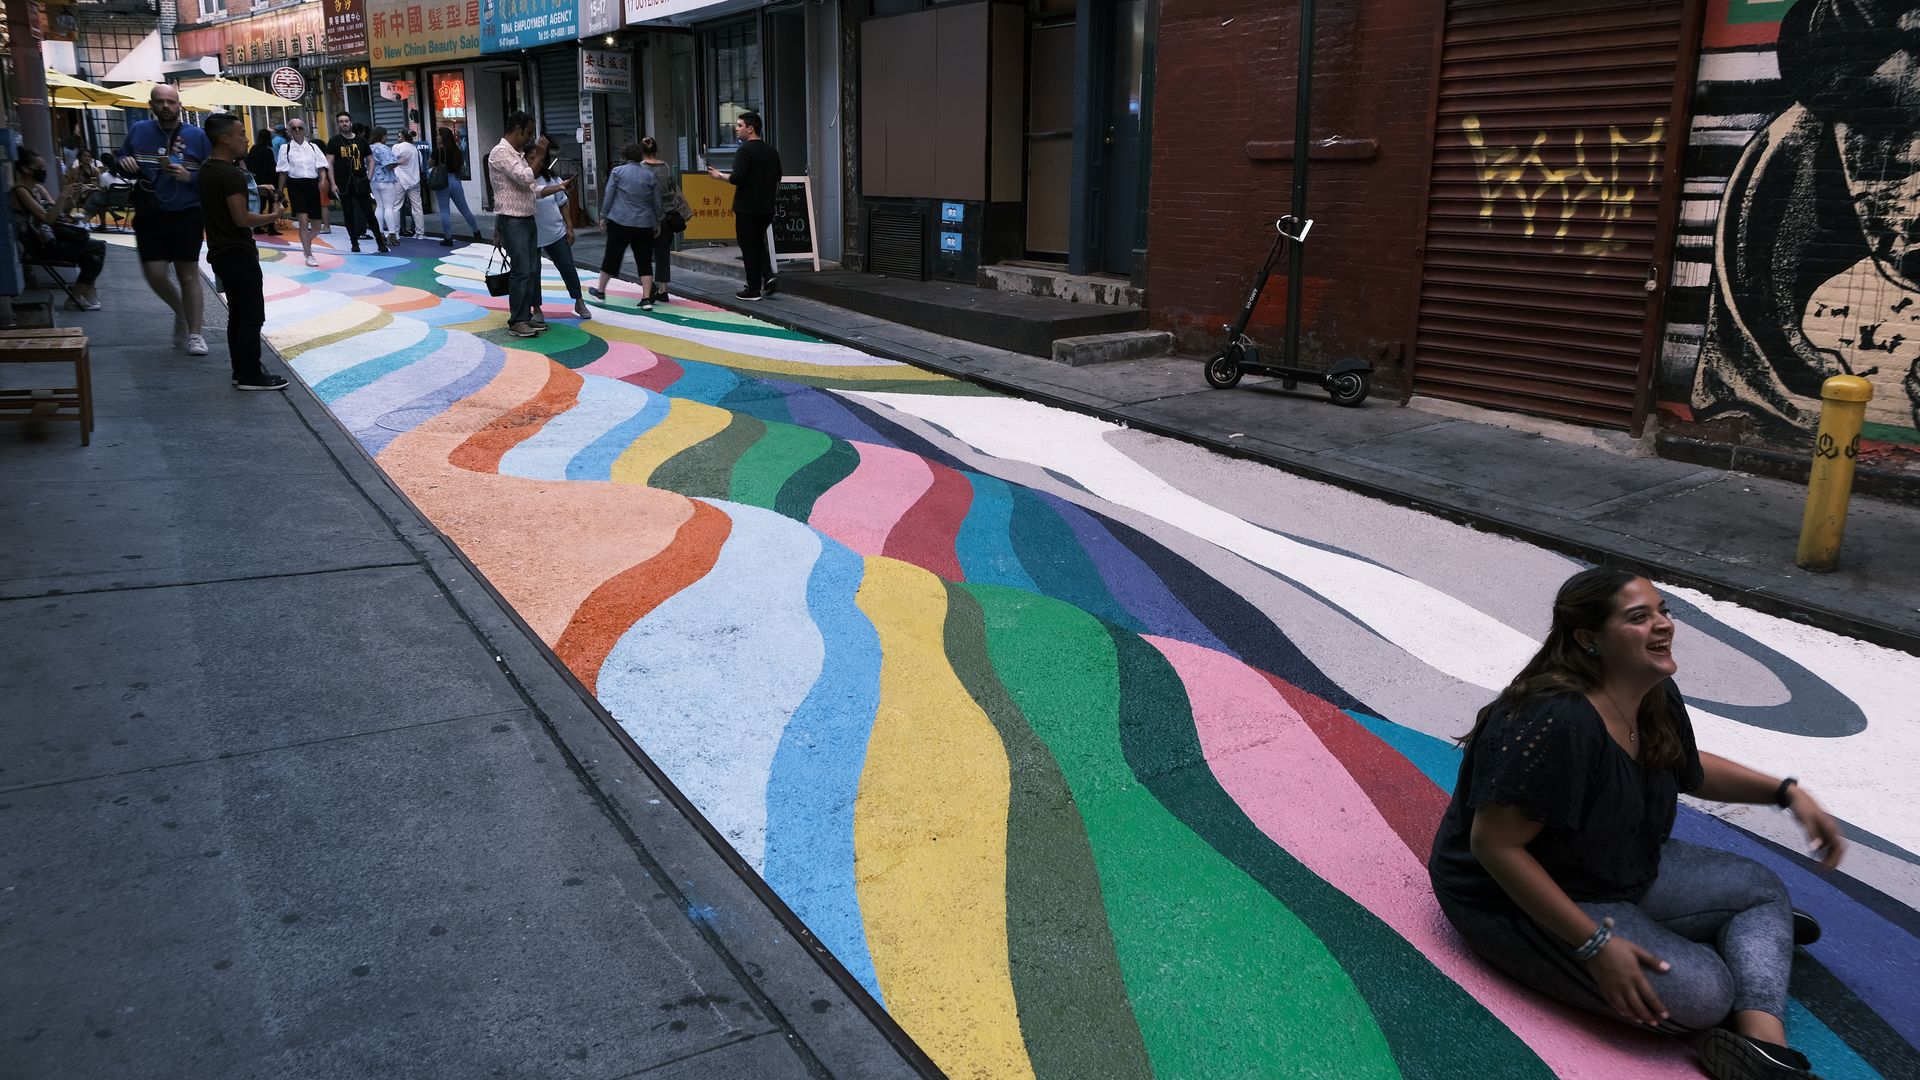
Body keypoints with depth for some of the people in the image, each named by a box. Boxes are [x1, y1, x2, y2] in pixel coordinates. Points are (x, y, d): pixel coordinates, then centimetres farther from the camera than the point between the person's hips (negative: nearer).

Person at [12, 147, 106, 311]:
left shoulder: (39, 187, 14)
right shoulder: (20, 191, -12)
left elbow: (60, 212, 11)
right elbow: (47, 218, -21)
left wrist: (72, 197, -6)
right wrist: (63, 196, -27)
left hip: (56, 238, 8)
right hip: (45, 244, -8)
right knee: (98, 247, -11)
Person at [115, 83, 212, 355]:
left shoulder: (196, 135, -3)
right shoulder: (138, 131, 4)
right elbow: (119, 161, 14)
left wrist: (189, 176, -20)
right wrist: (123, 163, -9)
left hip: (186, 216, -2)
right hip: (149, 216, 2)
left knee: (188, 275, 4)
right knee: (155, 274, -2)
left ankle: (194, 334, 13)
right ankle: (181, 312, 27)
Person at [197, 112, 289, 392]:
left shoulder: (207, 170, 11)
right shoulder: (231, 174, -18)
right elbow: (242, 218, -21)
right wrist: (274, 216, -10)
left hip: (221, 252, 10)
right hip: (238, 254, -10)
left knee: (237, 313, 15)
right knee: (252, 316, -4)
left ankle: (241, 370, 19)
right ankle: (251, 376, -1)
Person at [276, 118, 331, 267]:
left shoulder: (313, 147, 7)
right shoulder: (286, 148, 2)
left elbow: (321, 167, 4)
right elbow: (283, 172, 5)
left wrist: (323, 179, -17)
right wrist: (280, 192, 5)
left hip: (312, 184, 2)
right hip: (295, 185, -2)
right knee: (303, 220, -14)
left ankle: (306, 245, 35)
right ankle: (309, 255, -3)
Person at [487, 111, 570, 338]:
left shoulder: (518, 154, 17)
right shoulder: (500, 153, -12)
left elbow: (533, 188, 19)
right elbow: (525, 178, -21)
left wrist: (559, 186, 11)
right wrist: (540, 155, -12)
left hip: (527, 220, 9)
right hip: (512, 222, -9)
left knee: (532, 270, 8)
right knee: (521, 271, -11)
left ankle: (526, 316, 15)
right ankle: (516, 322, -6)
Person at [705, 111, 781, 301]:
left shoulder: (744, 150, -13)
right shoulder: (771, 150, 11)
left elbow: (738, 178, -21)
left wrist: (719, 176, -5)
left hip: (747, 208, -7)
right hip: (767, 208, 7)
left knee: (748, 246, 1)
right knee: (759, 242, 20)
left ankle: (753, 289, 4)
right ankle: (768, 276, 2)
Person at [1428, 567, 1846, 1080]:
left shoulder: (1657, 698, -3)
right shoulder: (1556, 722, -33)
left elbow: (1690, 769, 21)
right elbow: (1494, 844, -31)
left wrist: (1787, 791, 8)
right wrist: (1594, 945, -29)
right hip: (1517, 898, -10)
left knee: (1760, 885, 7)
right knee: (1700, 993, -22)